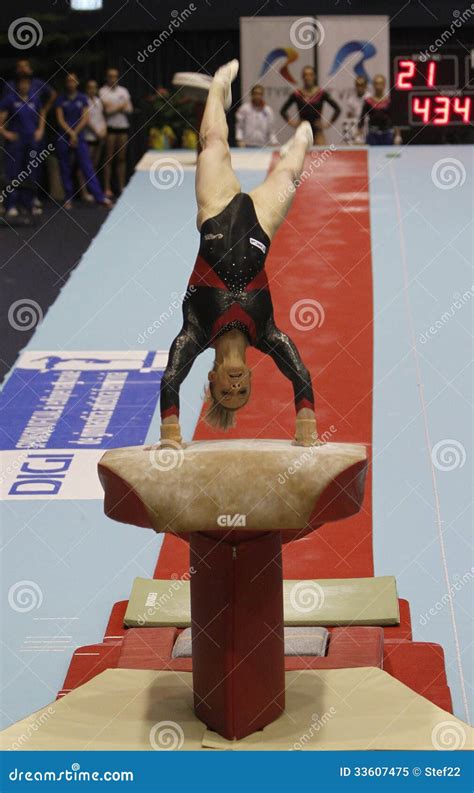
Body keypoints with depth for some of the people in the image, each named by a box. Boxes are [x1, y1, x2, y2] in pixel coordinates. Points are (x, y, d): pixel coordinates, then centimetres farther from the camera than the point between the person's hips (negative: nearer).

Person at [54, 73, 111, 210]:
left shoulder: (82, 98, 6)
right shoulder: (60, 99, 4)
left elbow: (85, 119, 0)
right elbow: (60, 119, -3)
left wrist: (75, 134, -8)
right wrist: (71, 133, -12)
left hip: (79, 138, 0)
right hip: (63, 138, 0)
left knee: (87, 167, -6)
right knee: (65, 169, 4)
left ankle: (100, 197, -10)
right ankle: (68, 199, 12)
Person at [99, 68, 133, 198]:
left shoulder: (123, 91, 14)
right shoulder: (103, 91, 0)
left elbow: (130, 109, 6)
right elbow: (106, 109, -11)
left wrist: (114, 107, -8)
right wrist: (121, 106, 1)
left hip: (123, 127, 4)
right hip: (110, 127, -4)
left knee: (122, 158, 5)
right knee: (109, 159, -4)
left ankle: (121, 187, 9)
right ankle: (107, 188, -2)